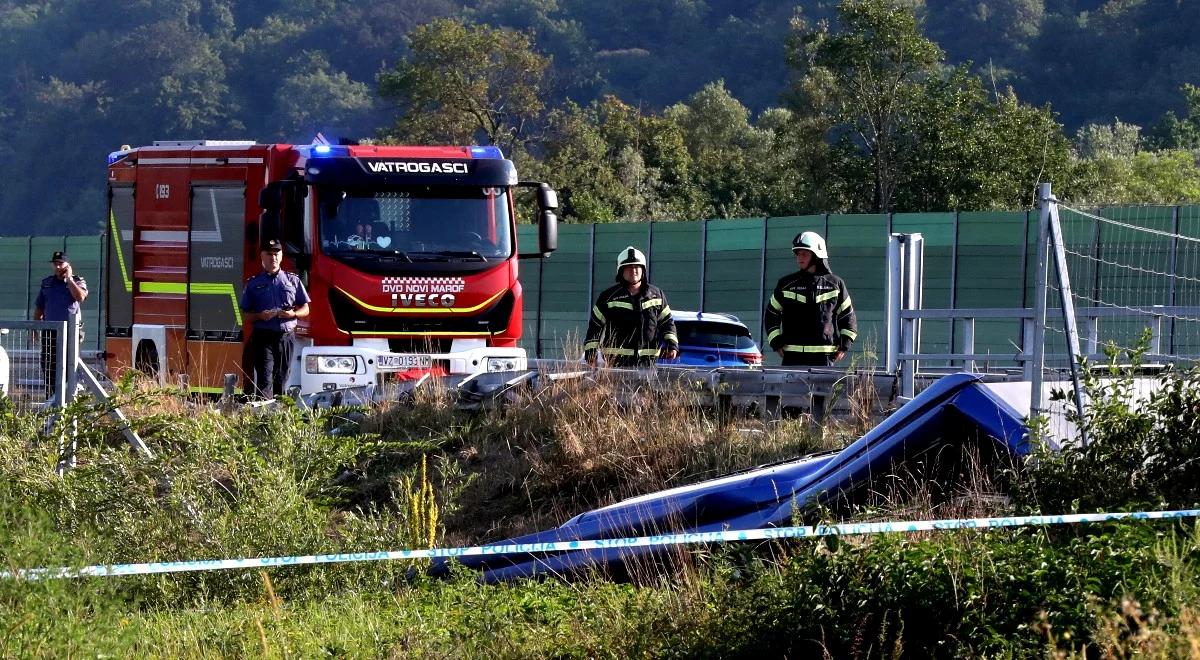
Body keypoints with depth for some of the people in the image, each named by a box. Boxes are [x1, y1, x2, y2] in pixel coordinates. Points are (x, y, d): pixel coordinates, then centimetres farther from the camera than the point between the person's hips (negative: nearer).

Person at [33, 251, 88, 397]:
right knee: (48, 366, 3)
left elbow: (80, 297, -18)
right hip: (50, 331, 4)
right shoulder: (47, 283, 15)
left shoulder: (77, 282, 4)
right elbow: (39, 308, 19)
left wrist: (69, 279, -12)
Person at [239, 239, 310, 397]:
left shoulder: (292, 281, 14)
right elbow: (245, 315, 8)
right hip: (263, 337, -2)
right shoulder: (254, 284, 9)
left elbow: (305, 310, 15)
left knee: (281, 379, 4)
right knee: (265, 379, -14)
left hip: (286, 336, 2)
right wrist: (260, 316, -13)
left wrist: (293, 314, -7)